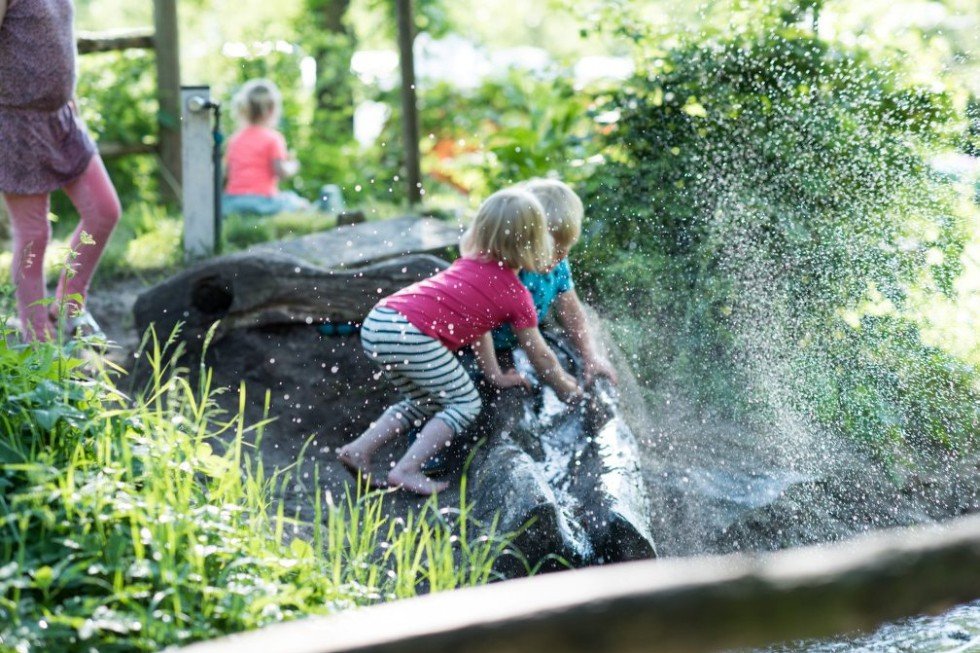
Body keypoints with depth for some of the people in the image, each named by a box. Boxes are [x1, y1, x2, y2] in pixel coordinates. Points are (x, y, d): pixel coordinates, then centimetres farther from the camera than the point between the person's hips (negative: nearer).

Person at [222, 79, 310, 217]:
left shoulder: (235, 139, 15)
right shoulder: (273, 138, -4)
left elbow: (227, 171, 13)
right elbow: (281, 172, -11)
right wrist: (292, 166, 10)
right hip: (262, 199, -5)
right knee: (302, 205, 11)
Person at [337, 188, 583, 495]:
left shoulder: (469, 262, 25)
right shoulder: (517, 295, 6)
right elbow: (540, 356, 16)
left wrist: (496, 375, 36)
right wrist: (566, 389, 33)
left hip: (375, 322, 8)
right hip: (411, 334, -8)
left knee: (425, 403, 26)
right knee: (465, 403, 8)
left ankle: (359, 449, 18)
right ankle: (406, 470, -2)